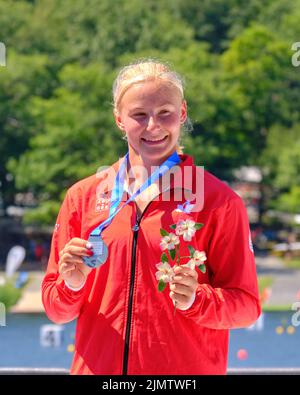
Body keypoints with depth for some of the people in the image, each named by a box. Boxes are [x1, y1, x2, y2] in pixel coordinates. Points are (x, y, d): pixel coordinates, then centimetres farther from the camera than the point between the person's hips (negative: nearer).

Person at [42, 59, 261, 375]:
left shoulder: (219, 200, -4)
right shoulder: (82, 196, 2)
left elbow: (247, 306, -5)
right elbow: (55, 310, 5)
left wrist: (196, 300, -22)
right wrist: (71, 287, -15)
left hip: (188, 370, -2)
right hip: (97, 368, 2)